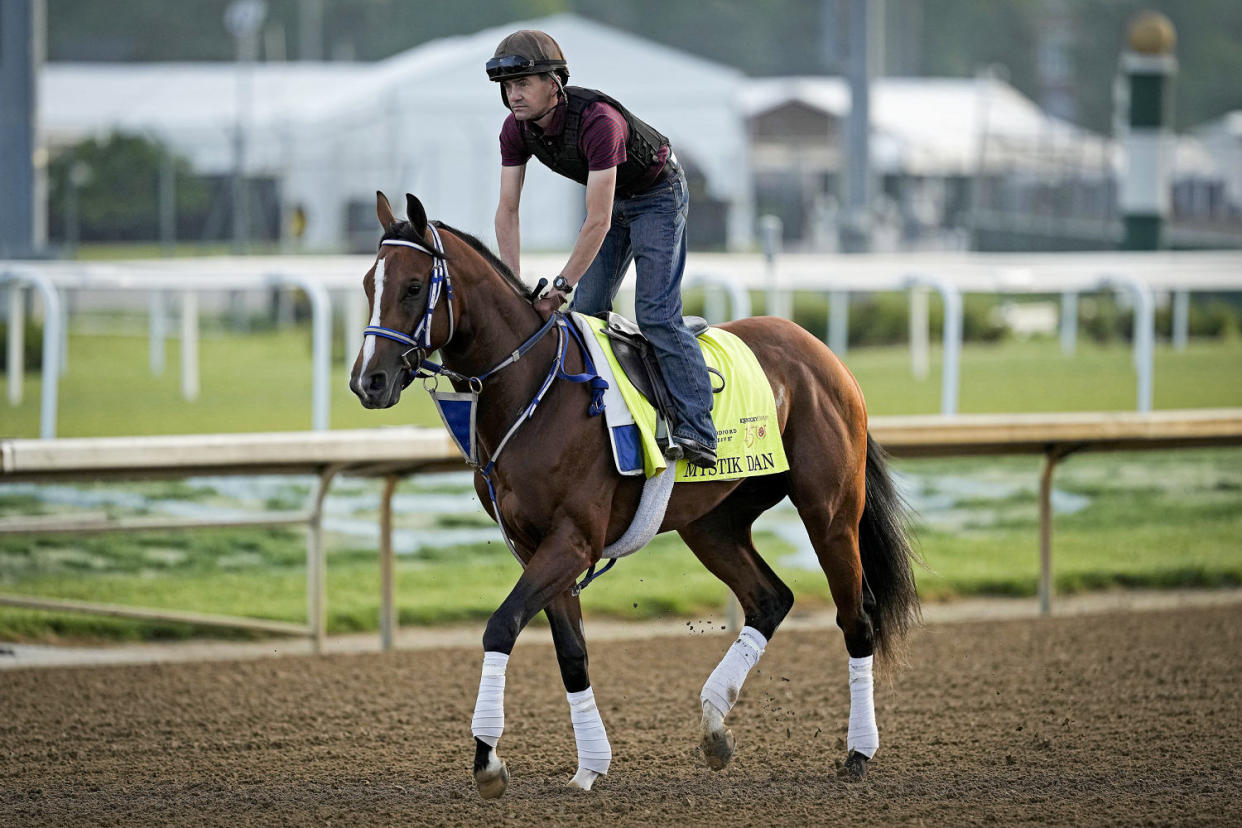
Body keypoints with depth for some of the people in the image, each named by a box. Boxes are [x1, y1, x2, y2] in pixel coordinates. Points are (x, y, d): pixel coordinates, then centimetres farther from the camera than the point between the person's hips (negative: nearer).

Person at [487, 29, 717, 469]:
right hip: (610, 197, 8)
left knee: (655, 312, -19)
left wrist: (560, 286, -37)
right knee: (585, 311, 4)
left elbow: (599, 222, -38)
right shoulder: (517, 129, -17)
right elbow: (507, 211, -12)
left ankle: (698, 430, -22)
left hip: (657, 194, -8)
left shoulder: (597, 121, -39)